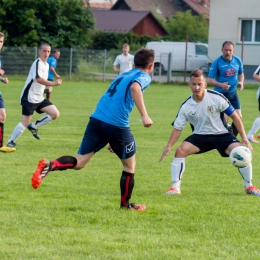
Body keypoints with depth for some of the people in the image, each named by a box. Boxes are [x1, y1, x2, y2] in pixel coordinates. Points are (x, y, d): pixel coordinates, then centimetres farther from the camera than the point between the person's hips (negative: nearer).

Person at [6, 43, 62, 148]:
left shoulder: (46, 65, 13)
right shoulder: (37, 63, -16)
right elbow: (38, 79, -31)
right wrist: (54, 83, -30)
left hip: (39, 98, 9)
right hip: (30, 97, -9)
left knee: (55, 114, -2)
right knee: (25, 122, -10)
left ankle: (34, 126, 11)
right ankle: (10, 141, 3)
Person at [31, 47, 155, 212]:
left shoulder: (123, 75, 29)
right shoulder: (144, 77, 5)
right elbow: (135, 88, -20)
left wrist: (111, 140, 39)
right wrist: (144, 115, -27)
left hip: (97, 119, 6)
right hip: (117, 125, -6)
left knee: (79, 162, 0)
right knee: (130, 165, 16)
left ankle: (49, 166, -26)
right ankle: (126, 204, 26)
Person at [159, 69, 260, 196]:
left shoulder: (217, 98, -18)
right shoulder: (186, 106, -10)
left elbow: (234, 116, -9)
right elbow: (177, 128, -3)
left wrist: (244, 138, -13)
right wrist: (168, 146, -18)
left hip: (221, 134, -2)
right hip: (200, 136, 2)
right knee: (180, 150, -22)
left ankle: (249, 186, -2)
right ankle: (175, 187, -13)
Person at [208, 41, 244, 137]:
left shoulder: (237, 60, 0)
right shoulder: (217, 62, -13)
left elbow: (241, 73, 18)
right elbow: (210, 79, -12)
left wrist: (241, 82, -4)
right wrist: (221, 85, -29)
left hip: (233, 93, 5)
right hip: (220, 93, -5)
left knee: (238, 117, 2)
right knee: (224, 118, -11)